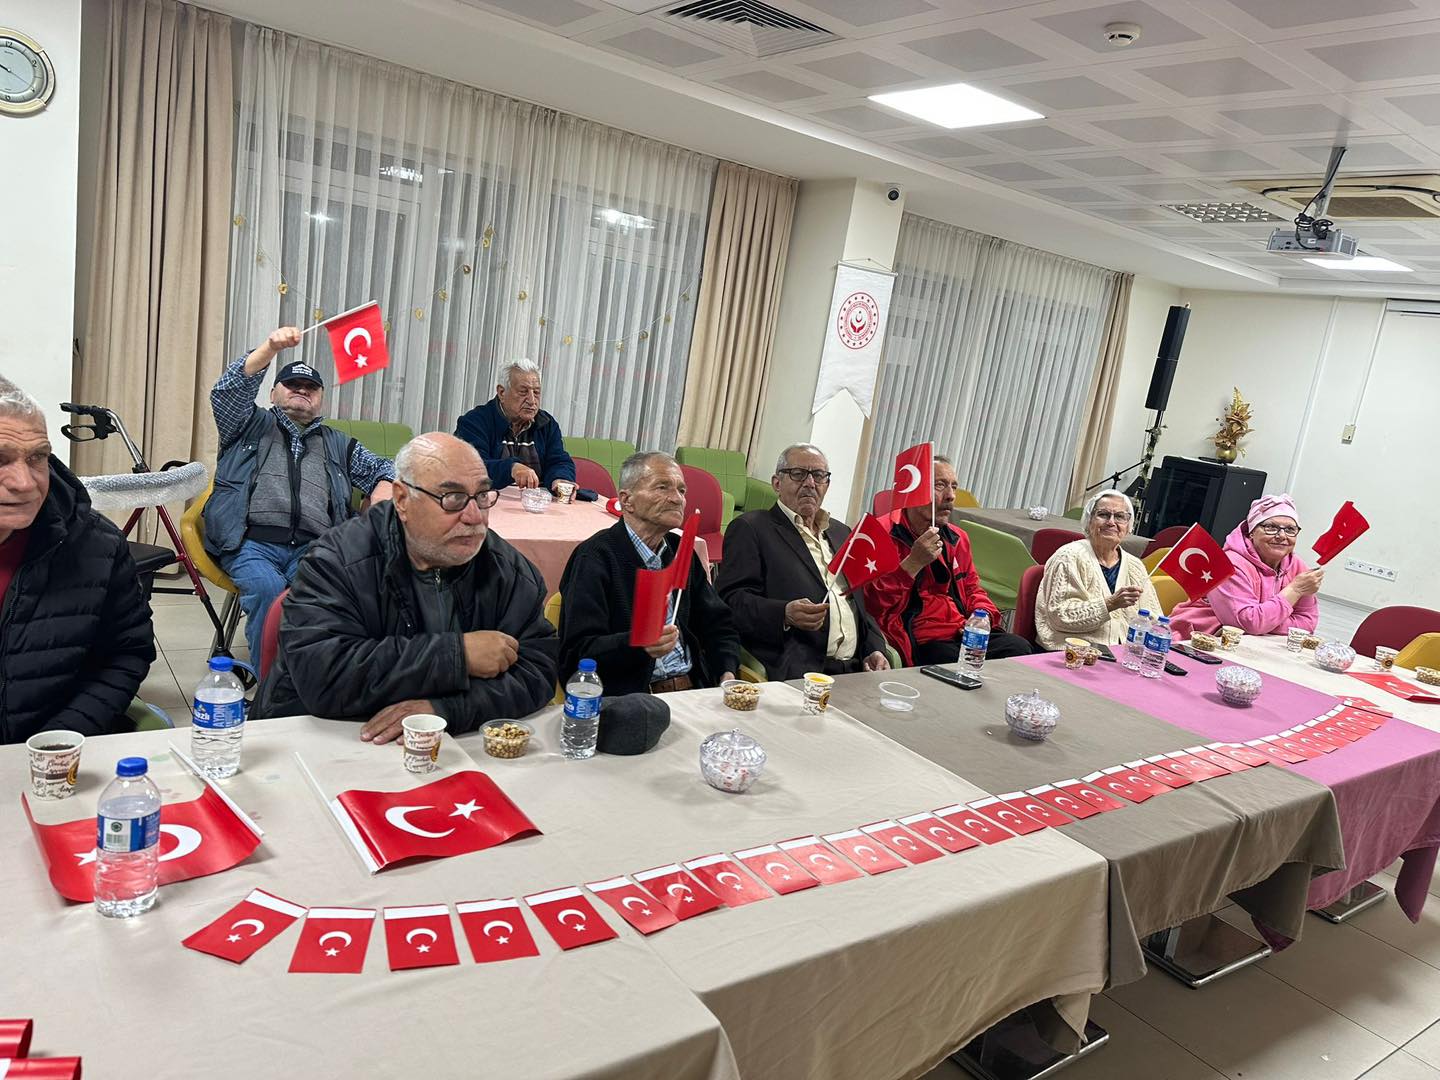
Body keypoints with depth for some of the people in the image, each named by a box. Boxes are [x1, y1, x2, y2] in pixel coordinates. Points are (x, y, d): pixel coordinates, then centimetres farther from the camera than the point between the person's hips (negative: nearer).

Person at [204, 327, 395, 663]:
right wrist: (269, 349, -11)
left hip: (312, 548, 1)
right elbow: (227, 392, 5)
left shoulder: (338, 445, 30)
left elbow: (382, 469, 32)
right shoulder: (251, 425, 23)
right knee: (267, 589, -34)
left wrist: (384, 487, 5)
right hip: (251, 542, -1)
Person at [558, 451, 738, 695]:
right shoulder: (596, 556, -9)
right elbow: (577, 652, -15)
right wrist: (637, 644, -31)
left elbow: (718, 623, 17)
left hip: (694, 691, 5)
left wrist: (727, 674, -2)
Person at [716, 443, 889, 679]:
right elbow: (731, 600, -7)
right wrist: (785, 614, -24)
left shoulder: (842, 533, 25)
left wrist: (874, 650, 9)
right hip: (791, 674, -7)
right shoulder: (749, 528, 3)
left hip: (855, 669, 7)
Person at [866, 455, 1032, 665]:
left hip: (963, 633, 7)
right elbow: (873, 606, -14)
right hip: (921, 643, -7)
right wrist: (913, 563, -20)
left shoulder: (957, 539, 18)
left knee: (1019, 647, -16)